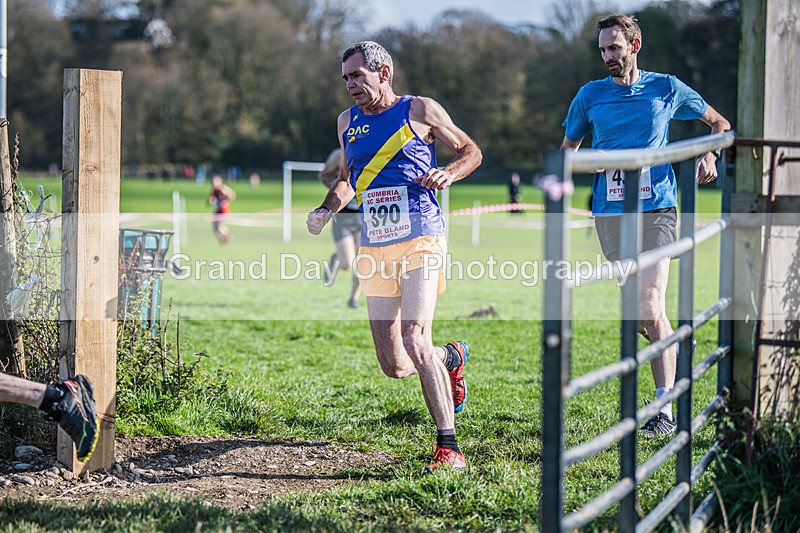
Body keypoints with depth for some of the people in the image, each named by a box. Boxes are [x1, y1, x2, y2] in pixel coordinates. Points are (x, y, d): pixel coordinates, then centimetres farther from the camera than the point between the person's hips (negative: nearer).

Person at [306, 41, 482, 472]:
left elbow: (471, 151, 9)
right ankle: (452, 357, 38)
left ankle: (449, 448, -17)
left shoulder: (420, 110, 1)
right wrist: (326, 210, 10)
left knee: (415, 342, -22)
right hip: (375, 249, 6)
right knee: (393, 365, 4)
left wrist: (448, 173, -11)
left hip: (420, 240, -5)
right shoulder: (347, 122, 15)